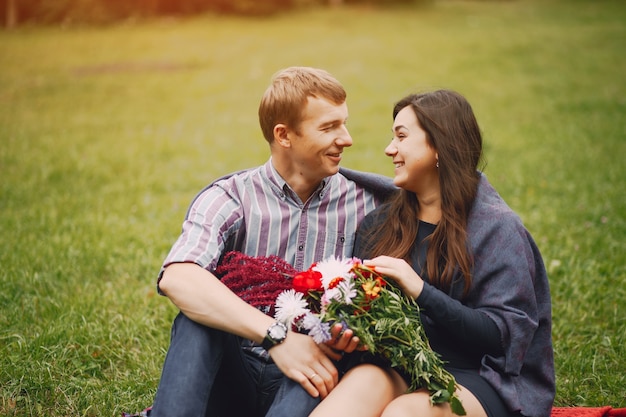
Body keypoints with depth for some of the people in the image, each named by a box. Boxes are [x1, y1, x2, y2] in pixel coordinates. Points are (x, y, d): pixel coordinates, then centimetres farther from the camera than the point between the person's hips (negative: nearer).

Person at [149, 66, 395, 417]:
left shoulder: (364, 203, 2)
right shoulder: (230, 198, -6)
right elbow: (177, 278, -25)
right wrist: (277, 336, -34)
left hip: (306, 386, 1)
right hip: (234, 374, -1)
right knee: (200, 316, -30)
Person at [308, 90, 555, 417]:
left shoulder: (497, 228, -2)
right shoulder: (379, 224, 13)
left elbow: (502, 334, -10)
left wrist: (421, 291, -19)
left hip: (474, 378, -3)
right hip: (397, 370, 4)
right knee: (364, 380, -33)